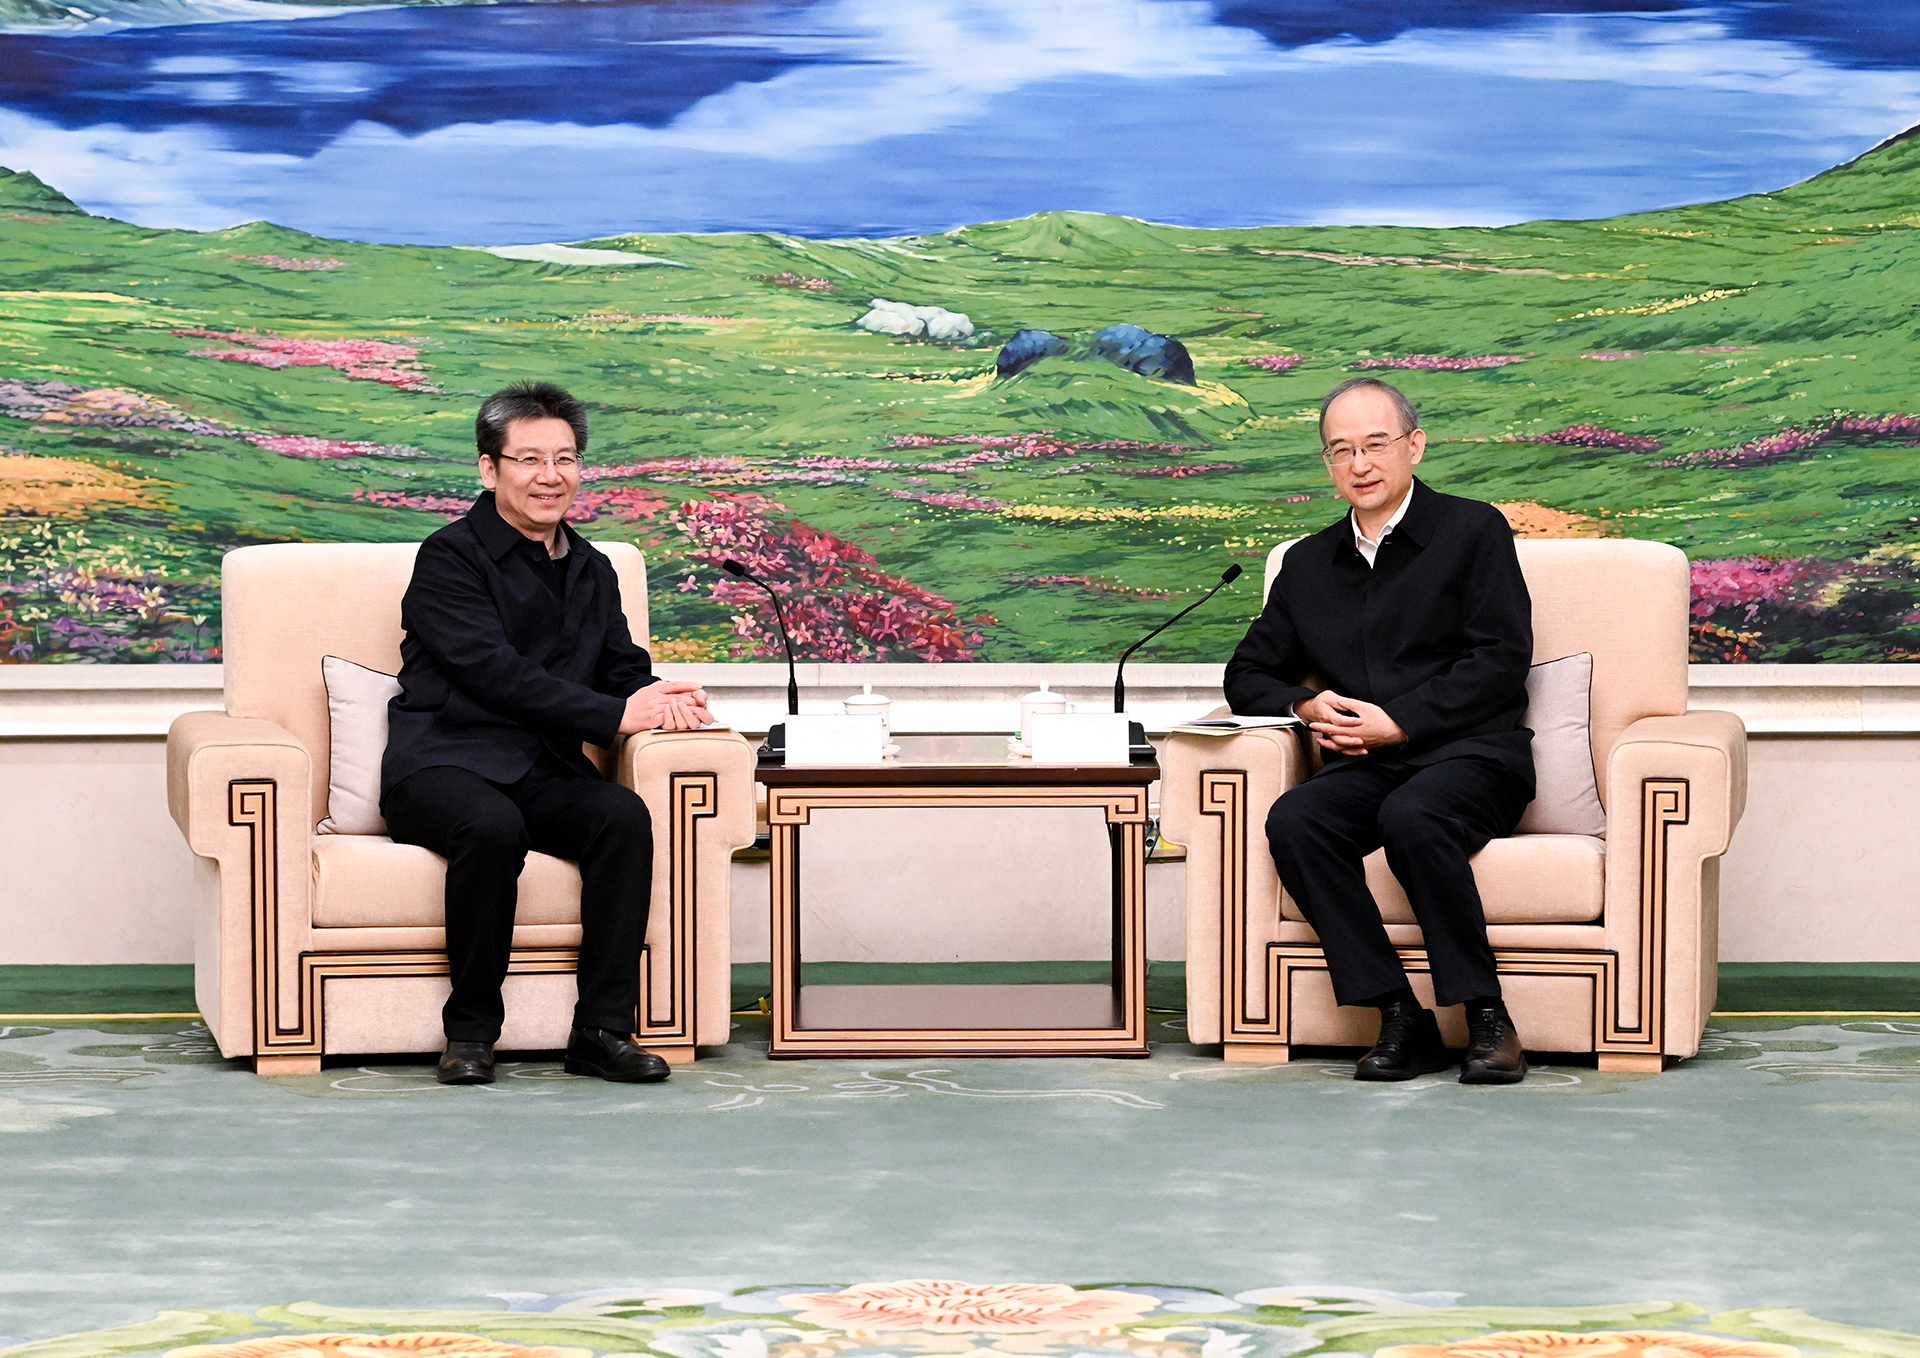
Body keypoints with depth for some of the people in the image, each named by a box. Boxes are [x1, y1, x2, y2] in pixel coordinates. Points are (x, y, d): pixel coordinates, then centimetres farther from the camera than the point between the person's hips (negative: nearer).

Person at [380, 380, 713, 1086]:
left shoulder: (592, 572, 20)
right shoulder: (450, 558, -3)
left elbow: (622, 669, 15)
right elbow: (495, 672, -15)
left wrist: (662, 698, -11)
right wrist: (615, 714, -21)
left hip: (547, 776, 5)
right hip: (444, 767, -5)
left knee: (624, 813, -26)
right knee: (493, 825, -38)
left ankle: (603, 1029, -23)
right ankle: (470, 1030, -23)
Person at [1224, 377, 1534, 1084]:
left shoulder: (1473, 531, 5)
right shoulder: (1309, 563, 20)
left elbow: (1501, 660, -4)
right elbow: (1249, 673, 25)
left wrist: (1398, 722, -12)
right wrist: (1305, 707, 1)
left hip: (1469, 756, -4)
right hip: (1363, 765, 4)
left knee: (1411, 817, -37)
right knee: (1293, 821, -28)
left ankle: (1488, 1019, -27)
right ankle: (1401, 1021, -28)